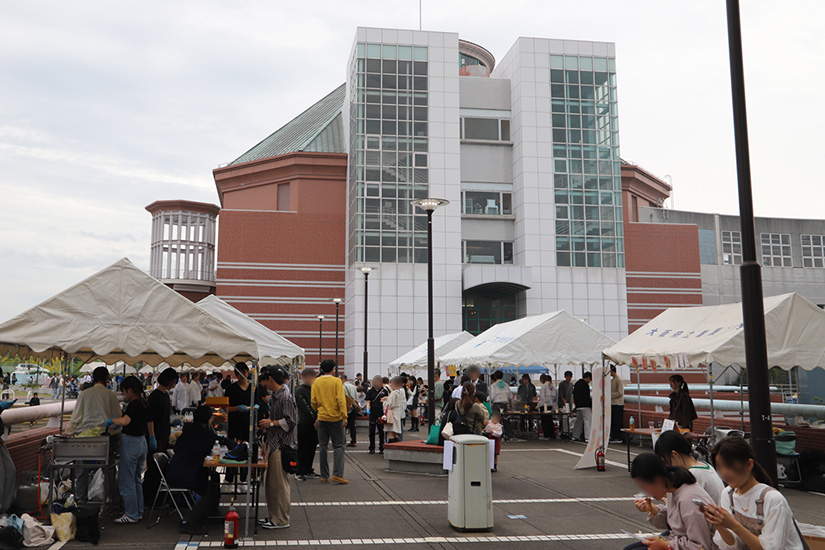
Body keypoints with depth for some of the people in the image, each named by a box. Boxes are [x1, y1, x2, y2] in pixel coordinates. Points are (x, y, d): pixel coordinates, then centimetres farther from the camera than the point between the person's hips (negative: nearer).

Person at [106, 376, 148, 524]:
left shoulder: (134, 405, -18)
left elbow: (125, 421, -34)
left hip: (131, 443, -9)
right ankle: (139, 512, 23)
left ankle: (131, 515, 6)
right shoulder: (143, 403, 9)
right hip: (142, 442, 9)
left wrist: (112, 420, -16)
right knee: (137, 480, 17)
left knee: (127, 481, 0)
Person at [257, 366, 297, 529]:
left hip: (281, 444, -10)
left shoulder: (285, 396, -17)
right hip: (272, 442, 10)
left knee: (279, 483, -2)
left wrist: (272, 423, -14)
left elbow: (291, 421, -19)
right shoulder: (275, 395, 14)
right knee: (269, 482, 16)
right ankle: (273, 516, 27)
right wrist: (266, 423, 11)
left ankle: (282, 520, 7)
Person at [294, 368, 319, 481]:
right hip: (304, 424, -7)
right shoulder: (299, 391, -8)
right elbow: (306, 408, -14)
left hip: (314, 423, 7)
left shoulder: (313, 389, 16)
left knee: (312, 448, 10)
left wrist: (318, 418, -3)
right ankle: (299, 472, 5)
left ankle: (308, 470, 19)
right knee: (303, 449, -2)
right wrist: (316, 418, -15)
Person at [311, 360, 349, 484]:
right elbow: (341, 400, -14)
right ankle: (337, 474, -7)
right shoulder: (337, 381, -8)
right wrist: (344, 417, -11)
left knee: (323, 447, 9)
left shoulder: (316, 382, 4)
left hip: (322, 418, 4)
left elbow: (314, 401, 4)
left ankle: (324, 476, 12)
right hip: (335, 418, -4)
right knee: (338, 446, 2)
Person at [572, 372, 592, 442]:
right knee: (588, 420, -8)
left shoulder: (577, 384, 17)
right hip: (585, 406, -9)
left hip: (578, 406, 9)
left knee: (579, 421, 15)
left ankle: (575, 436, 18)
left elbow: (574, 395, 20)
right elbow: (587, 396, -18)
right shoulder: (585, 384, -13)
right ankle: (587, 437, -12)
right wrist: (591, 405, -13)